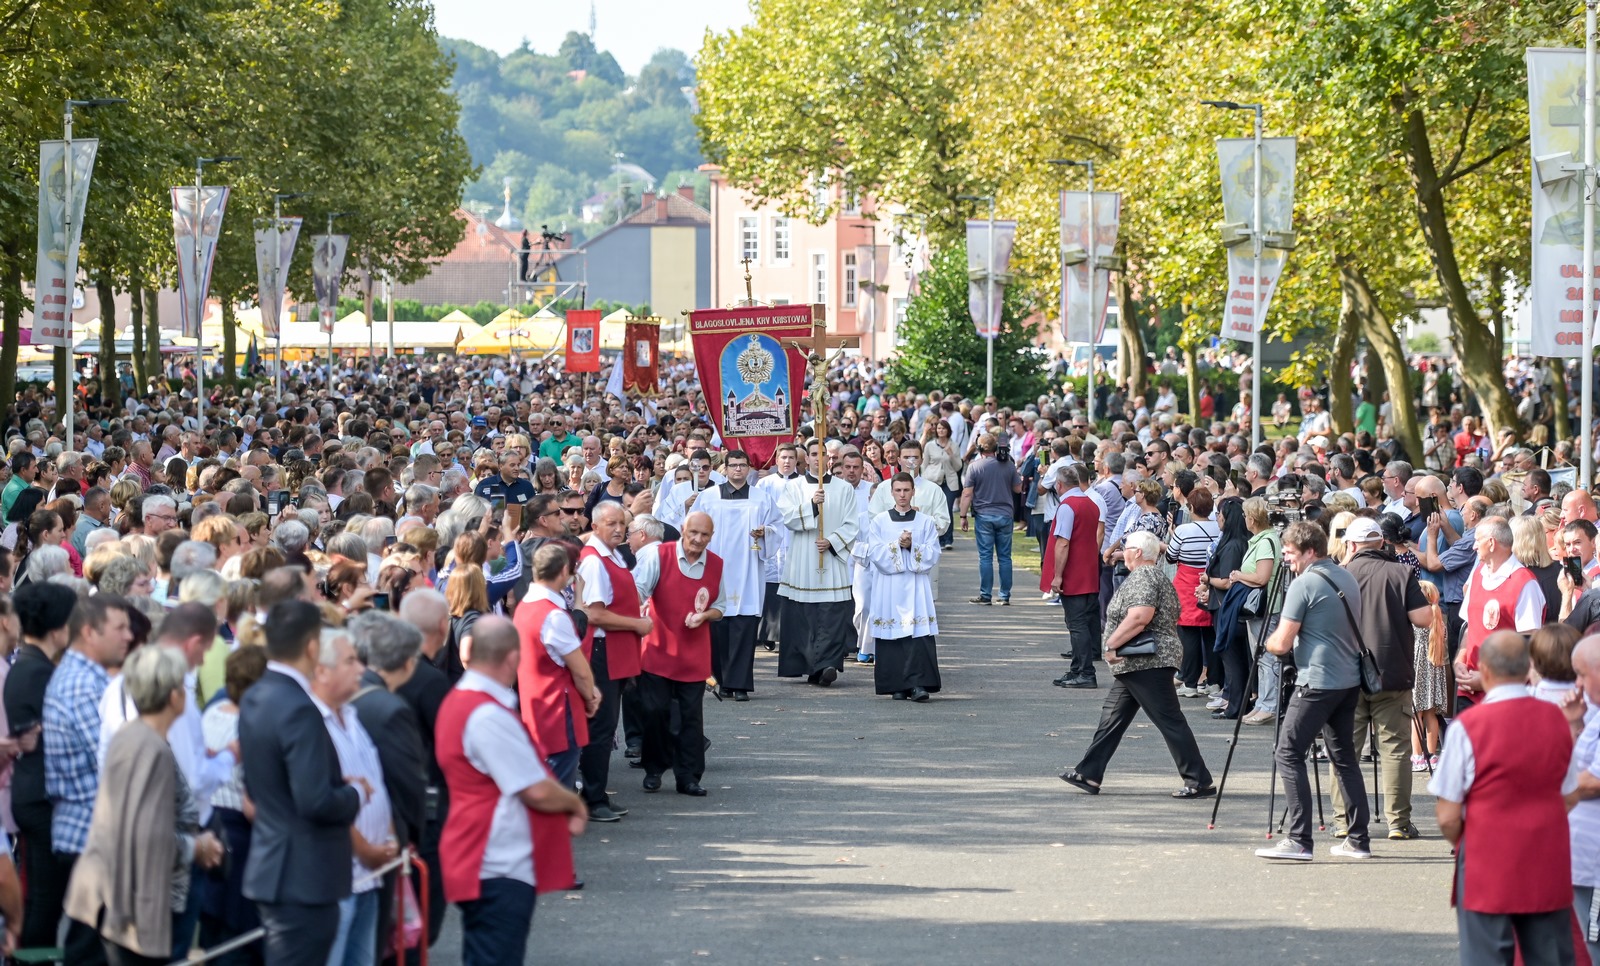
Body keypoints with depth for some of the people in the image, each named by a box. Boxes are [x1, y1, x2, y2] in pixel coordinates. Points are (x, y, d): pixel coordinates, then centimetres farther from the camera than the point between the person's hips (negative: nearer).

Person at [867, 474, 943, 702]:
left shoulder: (926, 522, 8)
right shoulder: (880, 522, 9)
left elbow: (933, 555, 0)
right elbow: (874, 553, -2)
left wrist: (912, 546, -14)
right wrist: (898, 545, -13)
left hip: (917, 588, -1)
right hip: (888, 588, 1)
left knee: (919, 635, -12)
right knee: (892, 636, -2)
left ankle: (918, 683, -16)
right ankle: (897, 686, 4)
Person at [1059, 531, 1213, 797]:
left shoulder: (1143, 578, -15)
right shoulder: (1152, 576, 19)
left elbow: (1139, 618, -28)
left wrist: (1111, 645, -20)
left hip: (1148, 663, -12)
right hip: (1135, 665, 12)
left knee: (1170, 721, -8)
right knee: (1112, 718, 12)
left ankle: (1200, 782, -7)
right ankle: (1088, 774, 15)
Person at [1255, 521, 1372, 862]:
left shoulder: (1304, 584, -12)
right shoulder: (1347, 579, 13)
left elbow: (1281, 643, -13)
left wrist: (1268, 642, 10)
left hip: (1316, 682, -8)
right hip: (1350, 680, 8)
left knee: (1288, 754, -5)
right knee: (1344, 757, 14)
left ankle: (1299, 842, -12)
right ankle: (1358, 840, 12)